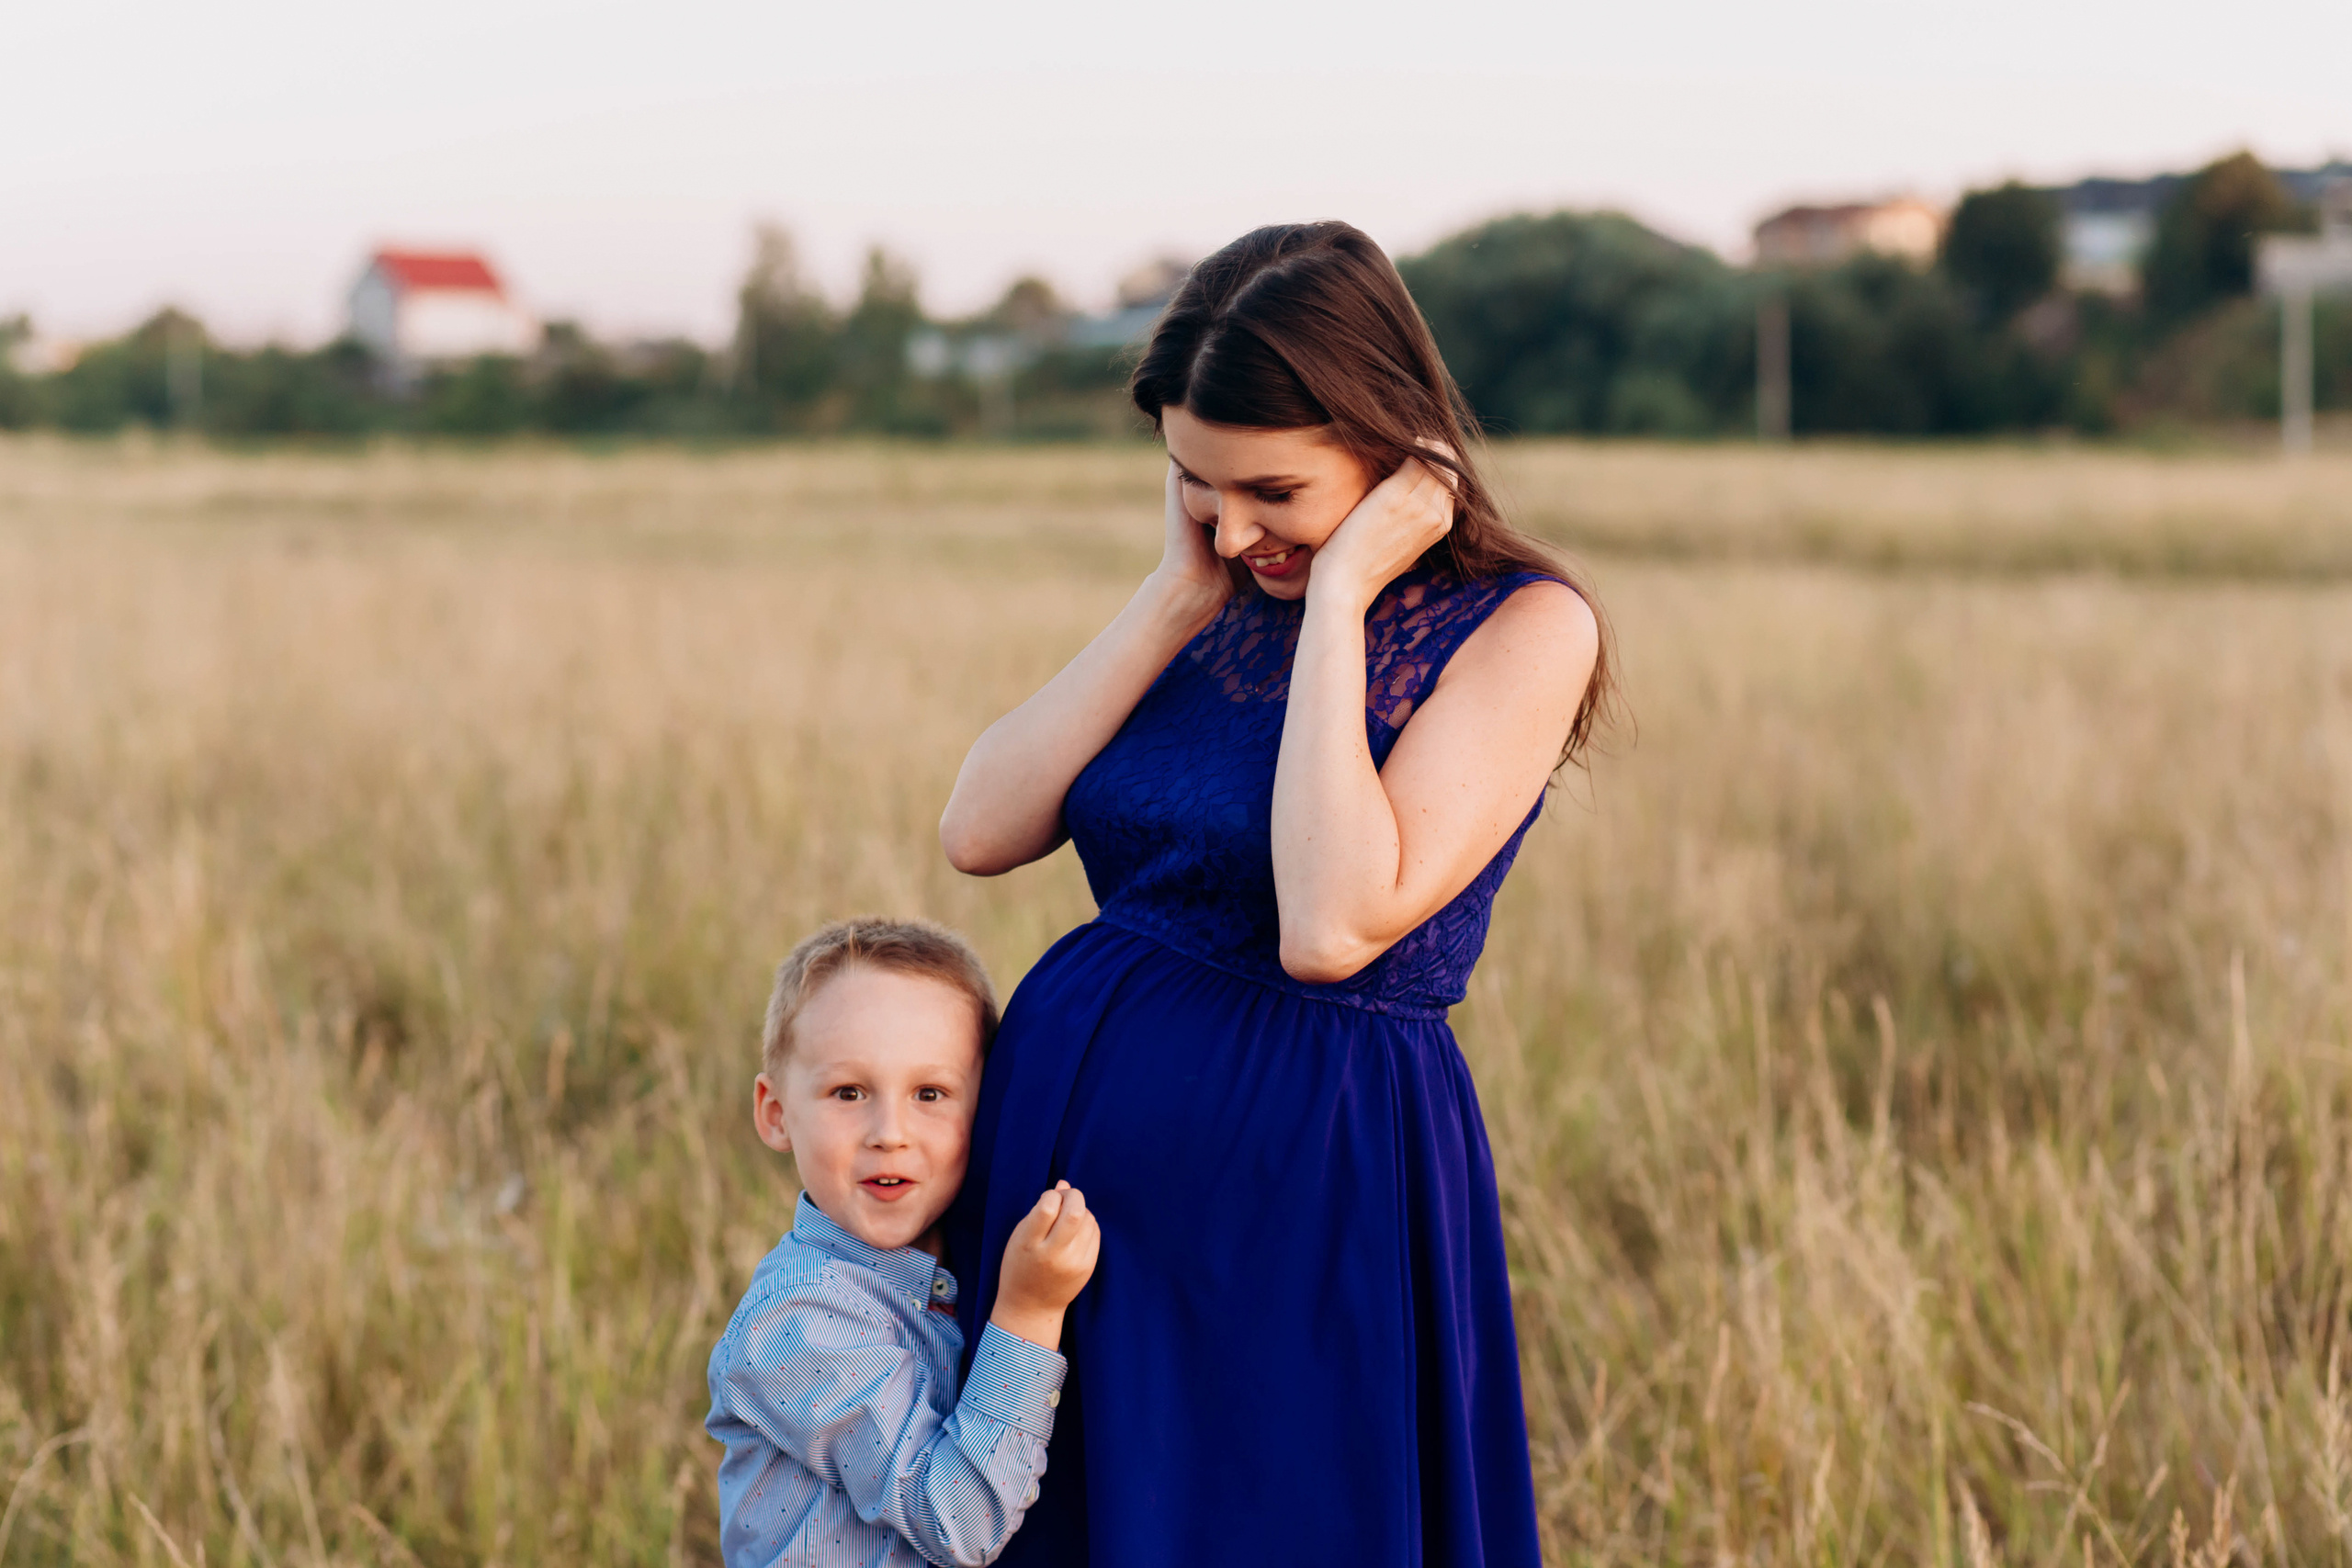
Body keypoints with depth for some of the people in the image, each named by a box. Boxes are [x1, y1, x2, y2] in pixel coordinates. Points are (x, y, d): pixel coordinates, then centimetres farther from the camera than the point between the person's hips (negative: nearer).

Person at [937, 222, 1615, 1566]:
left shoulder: (1522, 624, -11)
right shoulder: (1222, 597, 7)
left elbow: (1333, 927, -25)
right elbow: (981, 833, -3)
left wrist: (1337, 597, -19)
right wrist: (1180, 596, -5)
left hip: (1307, 1182, -6)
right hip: (1067, 1122, 6)